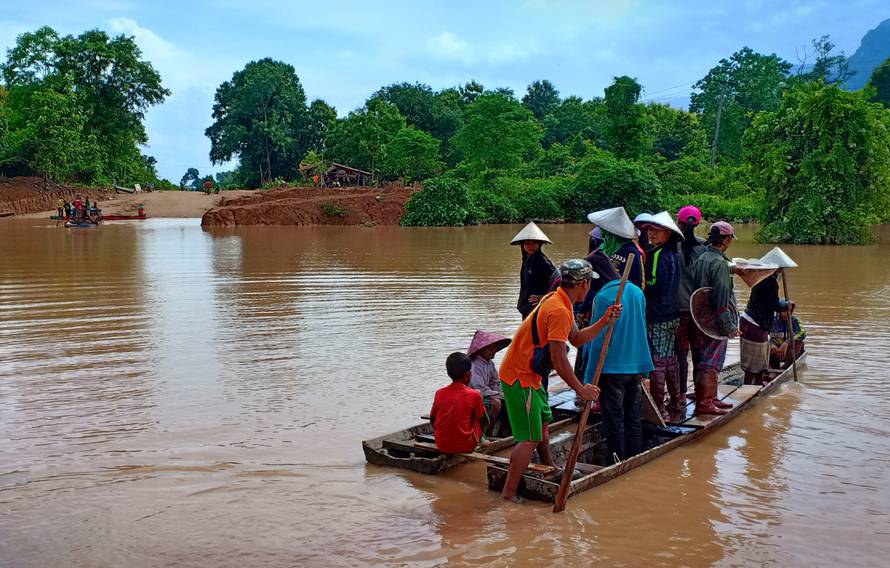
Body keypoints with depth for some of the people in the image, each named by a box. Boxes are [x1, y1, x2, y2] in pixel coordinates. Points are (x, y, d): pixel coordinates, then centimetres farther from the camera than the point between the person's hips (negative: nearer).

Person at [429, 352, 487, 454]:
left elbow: (432, 420, 9)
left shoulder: (439, 393, -1)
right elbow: (481, 418, 4)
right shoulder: (474, 395, -10)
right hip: (465, 446, -3)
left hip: (441, 446, 4)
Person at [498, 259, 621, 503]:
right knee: (531, 438, -10)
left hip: (526, 374, 11)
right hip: (520, 378, -11)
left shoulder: (557, 301, 10)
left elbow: (576, 339, 14)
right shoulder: (559, 311, -23)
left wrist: (604, 321, 5)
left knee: (542, 421, 27)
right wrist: (580, 389, -17)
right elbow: (559, 359, -26)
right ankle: (508, 494, -7)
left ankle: (550, 469, 46)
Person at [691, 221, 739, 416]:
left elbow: (694, 288, 14)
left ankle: (711, 398, 27)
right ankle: (704, 403, 0)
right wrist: (729, 326, -17)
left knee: (709, 361, 17)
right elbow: (721, 299, -20)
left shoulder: (701, 258, 9)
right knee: (711, 362, -3)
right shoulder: (719, 263, -17)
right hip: (716, 322, -9)